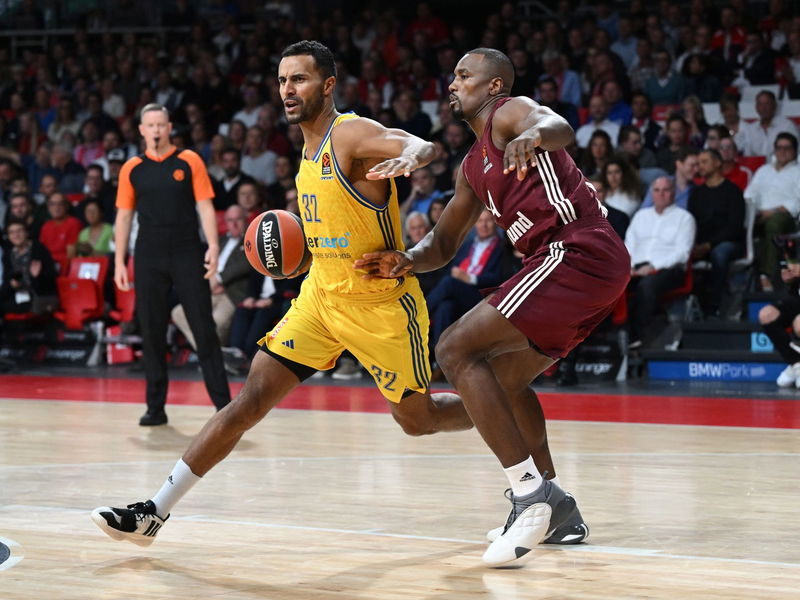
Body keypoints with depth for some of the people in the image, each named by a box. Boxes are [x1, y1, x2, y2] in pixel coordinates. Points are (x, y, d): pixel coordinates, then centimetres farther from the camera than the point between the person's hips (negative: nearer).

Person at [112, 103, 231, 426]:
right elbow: (124, 216, 11)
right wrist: (119, 261, 5)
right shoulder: (131, 169, 8)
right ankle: (155, 407, 10)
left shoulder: (189, 161, 2)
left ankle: (223, 402, 1)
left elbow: (205, 206, 0)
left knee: (204, 329, -3)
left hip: (187, 254, -2)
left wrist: (213, 247, -12)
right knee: (152, 332, 3)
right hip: (149, 257, 2)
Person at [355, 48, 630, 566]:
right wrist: (406, 262, 4)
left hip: (577, 251, -10)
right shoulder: (474, 167, 26)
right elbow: (444, 243, 27)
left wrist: (534, 135, -50)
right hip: (602, 269, 10)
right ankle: (558, 511, 25)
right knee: (505, 374, 25)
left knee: (457, 349, -14)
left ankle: (531, 491, -21)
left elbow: (559, 127, -26)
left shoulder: (508, 113, -2)